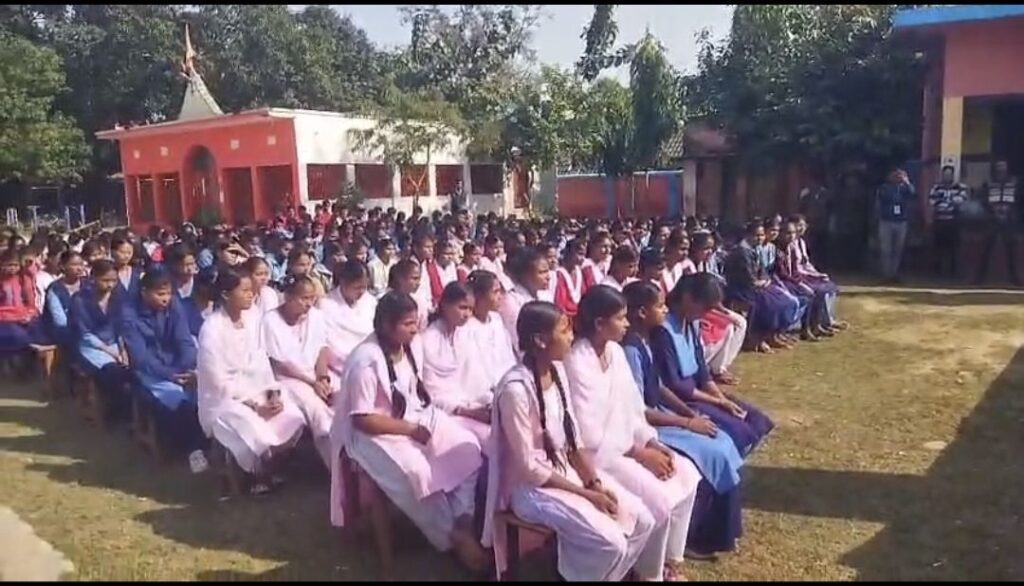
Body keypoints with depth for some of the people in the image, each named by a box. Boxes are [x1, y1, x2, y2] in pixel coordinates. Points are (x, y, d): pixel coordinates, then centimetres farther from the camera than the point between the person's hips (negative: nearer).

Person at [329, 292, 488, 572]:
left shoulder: (413, 345, -2)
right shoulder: (366, 361, -24)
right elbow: (362, 420, -23)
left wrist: (421, 422, -4)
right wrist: (410, 429, -20)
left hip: (414, 417, 8)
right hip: (372, 433, -7)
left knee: (467, 447, -13)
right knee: (415, 471, -32)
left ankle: (464, 522, -11)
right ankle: (453, 537, -12)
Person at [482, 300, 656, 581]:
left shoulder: (558, 370, -2)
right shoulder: (516, 389, -27)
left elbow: (572, 438, 6)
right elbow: (528, 467, -22)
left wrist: (595, 481, -7)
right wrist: (586, 494, -17)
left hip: (567, 469, 8)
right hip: (532, 486, -8)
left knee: (642, 521, 0)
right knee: (611, 543, -20)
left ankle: (604, 575, 19)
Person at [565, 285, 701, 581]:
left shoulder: (615, 351, 3)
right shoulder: (577, 364, -23)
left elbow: (632, 406, 10)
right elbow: (589, 436, -23)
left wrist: (651, 443, -4)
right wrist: (639, 454, -18)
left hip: (625, 444, 9)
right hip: (597, 453, -9)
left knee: (686, 475, -1)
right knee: (659, 498, -20)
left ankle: (671, 559, 12)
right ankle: (650, 573, 5)